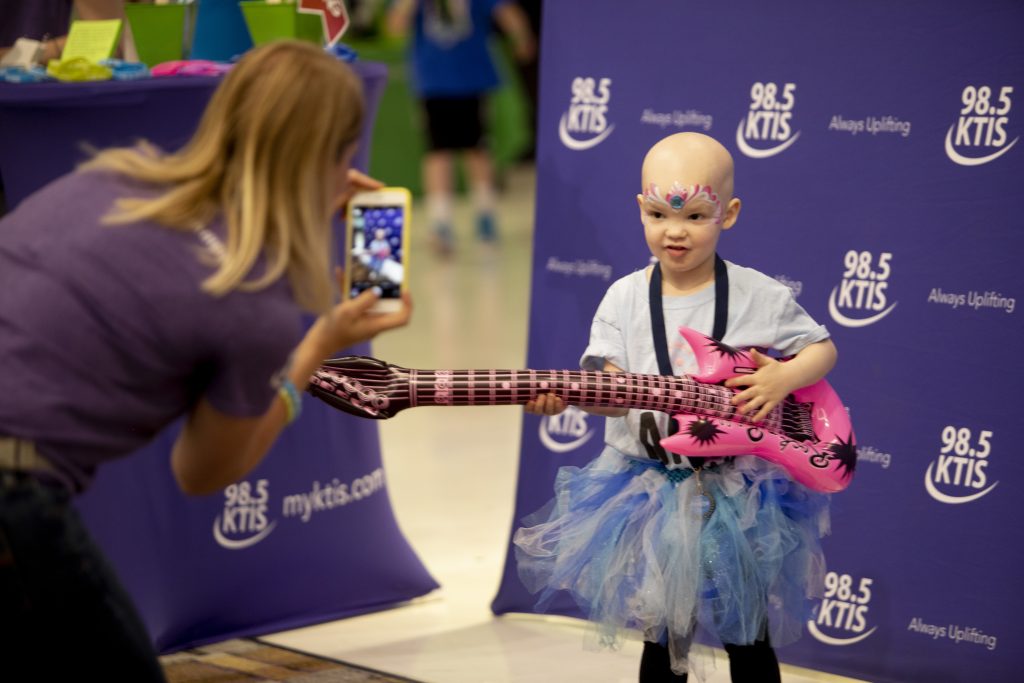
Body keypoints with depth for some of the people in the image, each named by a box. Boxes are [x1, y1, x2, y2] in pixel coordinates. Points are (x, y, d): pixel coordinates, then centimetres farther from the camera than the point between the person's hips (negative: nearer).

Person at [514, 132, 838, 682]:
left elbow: (823, 348, 5)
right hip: (650, 489, 2)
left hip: (738, 492, -1)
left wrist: (783, 378, -15)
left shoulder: (760, 297, -5)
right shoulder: (625, 298, -2)